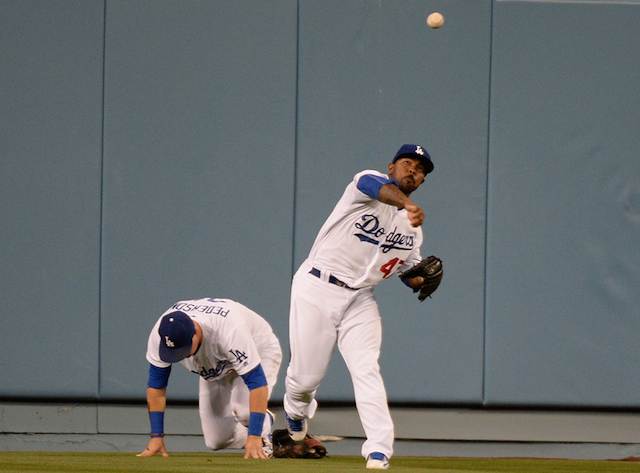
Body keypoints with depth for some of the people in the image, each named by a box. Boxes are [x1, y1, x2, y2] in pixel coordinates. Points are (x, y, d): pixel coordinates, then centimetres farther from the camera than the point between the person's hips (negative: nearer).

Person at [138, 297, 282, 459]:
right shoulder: (161, 334, -31)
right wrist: (156, 437, -23)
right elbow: (156, 383, -20)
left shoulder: (230, 332, -44)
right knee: (217, 440, -3)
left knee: (243, 409, -32)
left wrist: (254, 437, -48)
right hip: (216, 369, 5)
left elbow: (257, 382, -43)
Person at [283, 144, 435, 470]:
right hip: (317, 288, -4)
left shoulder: (413, 229, 13)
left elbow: (410, 271, 24)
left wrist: (422, 280, -2)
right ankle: (296, 410, 37)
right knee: (305, 375, 1)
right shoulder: (370, 182, -6)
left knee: (366, 369, -16)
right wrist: (408, 205, -53)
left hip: (360, 301, 4)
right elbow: (379, 187, -32)